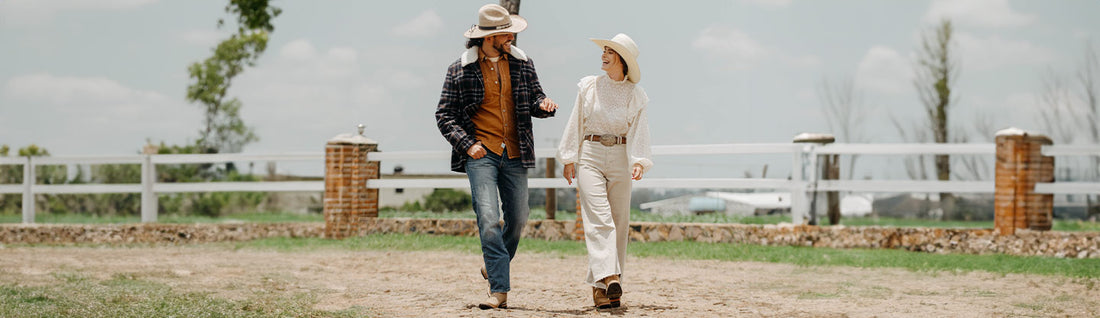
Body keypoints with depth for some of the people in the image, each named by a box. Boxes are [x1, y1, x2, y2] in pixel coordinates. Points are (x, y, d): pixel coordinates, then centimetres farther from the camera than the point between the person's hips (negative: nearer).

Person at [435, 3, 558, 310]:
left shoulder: (522, 63, 7)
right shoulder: (460, 69, -2)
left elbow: (535, 96, 17)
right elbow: (444, 115, 1)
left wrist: (543, 104, -8)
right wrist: (467, 144, -12)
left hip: (515, 154, 4)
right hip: (481, 153, -4)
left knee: (518, 218, 9)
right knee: (488, 219, -15)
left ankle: (495, 265, 37)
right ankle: (499, 290, -13)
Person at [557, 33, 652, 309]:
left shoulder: (635, 95, 5)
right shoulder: (589, 87, 5)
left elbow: (639, 131, -3)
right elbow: (576, 123, 7)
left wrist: (639, 161, -18)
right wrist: (569, 159, 3)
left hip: (620, 159, 2)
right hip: (590, 156, -2)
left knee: (619, 222, 1)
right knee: (599, 218, -16)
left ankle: (599, 286, 9)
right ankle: (609, 277, -30)